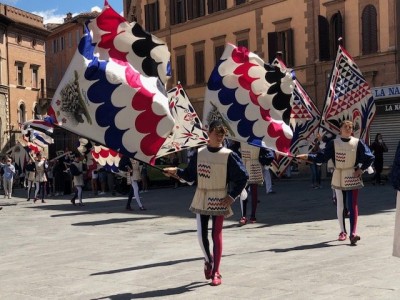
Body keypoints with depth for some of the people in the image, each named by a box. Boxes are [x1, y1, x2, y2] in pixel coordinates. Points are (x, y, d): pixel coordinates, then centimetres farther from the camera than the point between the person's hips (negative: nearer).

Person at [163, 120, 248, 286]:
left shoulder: (228, 155, -7)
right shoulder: (199, 153, 1)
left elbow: (243, 177, -5)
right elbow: (190, 175, 7)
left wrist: (232, 196, -9)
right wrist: (177, 171, -10)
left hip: (220, 201, -2)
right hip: (201, 199, 2)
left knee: (217, 235, 1)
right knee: (201, 234, 2)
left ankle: (215, 272, 10)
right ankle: (208, 260, 32)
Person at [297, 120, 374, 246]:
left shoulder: (358, 143, -3)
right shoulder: (333, 143, 0)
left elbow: (370, 157, 1)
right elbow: (322, 156, -5)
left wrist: (361, 169, -6)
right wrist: (307, 156, -16)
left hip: (353, 178, -2)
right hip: (338, 178, 2)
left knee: (353, 205, -9)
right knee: (340, 206, 8)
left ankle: (353, 233, -14)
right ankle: (343, 231, 22)